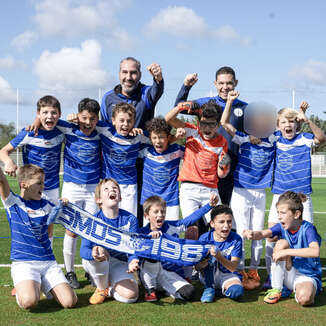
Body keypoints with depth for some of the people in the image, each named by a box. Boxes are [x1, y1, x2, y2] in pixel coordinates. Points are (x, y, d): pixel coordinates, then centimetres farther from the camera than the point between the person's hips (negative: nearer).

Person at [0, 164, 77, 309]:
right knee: (29, 301, -31)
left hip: (48, 263, 4)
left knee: (69, 301, -12)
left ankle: (44, 285, 18)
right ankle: (22, 288, 7)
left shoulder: (46, 206, 12)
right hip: (23, 263, -4)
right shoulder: (13, 202, 2)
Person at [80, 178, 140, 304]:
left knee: (131, 295, -24)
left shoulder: (130, 219, -9)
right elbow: (83, 249, -22)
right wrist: (93, 253, -47)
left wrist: (132, 262, -37)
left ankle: (109, 288, 11)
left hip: (120, 264, 1)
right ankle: (101, 288, -7)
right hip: (98, 265, -1)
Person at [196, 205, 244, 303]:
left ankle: (222, 289, 1)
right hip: (208, 277, 1)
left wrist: (219, 257, -34)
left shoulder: (236, 239, -10)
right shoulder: (204, 238, -9)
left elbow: (233, 268, -15)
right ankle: (208, 288, -11)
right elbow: (197, 267, -7)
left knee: (237, 292, -32)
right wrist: (205, 261, -32)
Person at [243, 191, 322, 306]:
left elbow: (315, 251, -35)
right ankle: (276, 289, -13)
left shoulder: (307, 228, -17)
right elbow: (263, 234, -21)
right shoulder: (282, 227, -3)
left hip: (307, 276, -5)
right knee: (282, 243, -22)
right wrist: (253, 234, -45)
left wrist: (286, 252, -36)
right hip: (289, 274, 5)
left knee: (304, 298, -39)